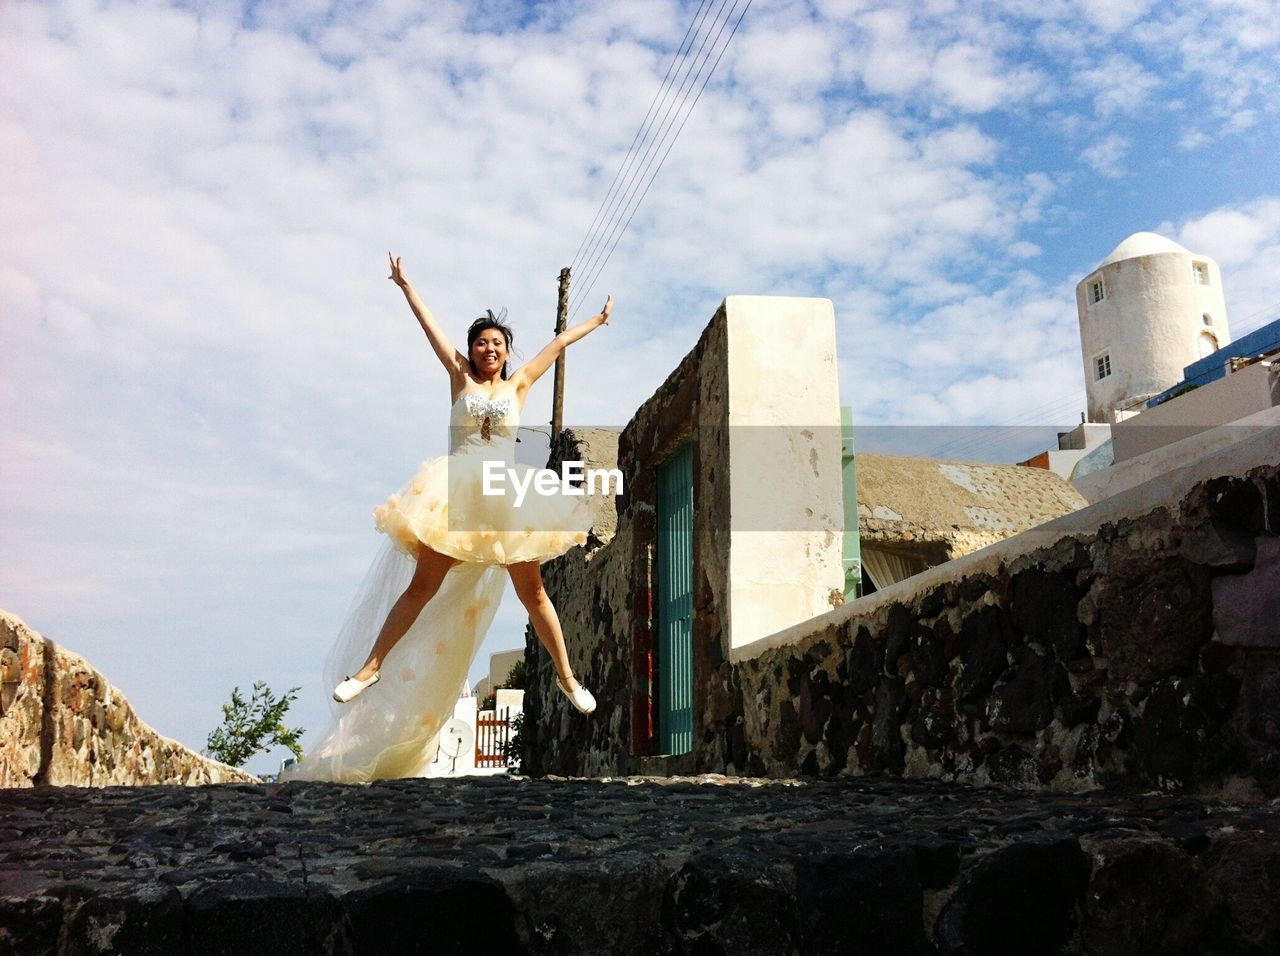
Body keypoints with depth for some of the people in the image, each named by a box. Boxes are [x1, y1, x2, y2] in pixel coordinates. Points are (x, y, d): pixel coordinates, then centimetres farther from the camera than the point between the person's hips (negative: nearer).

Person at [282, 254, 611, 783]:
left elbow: (557, 345, 22)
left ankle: (566, 676, 11)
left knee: (532, 590, 2)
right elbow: (432, 328, 13)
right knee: (423, 584, -6)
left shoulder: (518, 385, 14)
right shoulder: (460, 379, 12)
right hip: (455, 496, -1)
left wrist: (595, 321, 29)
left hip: (508, 497, 1)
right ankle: (371, 667, 0)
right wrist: (406, 285, 16)